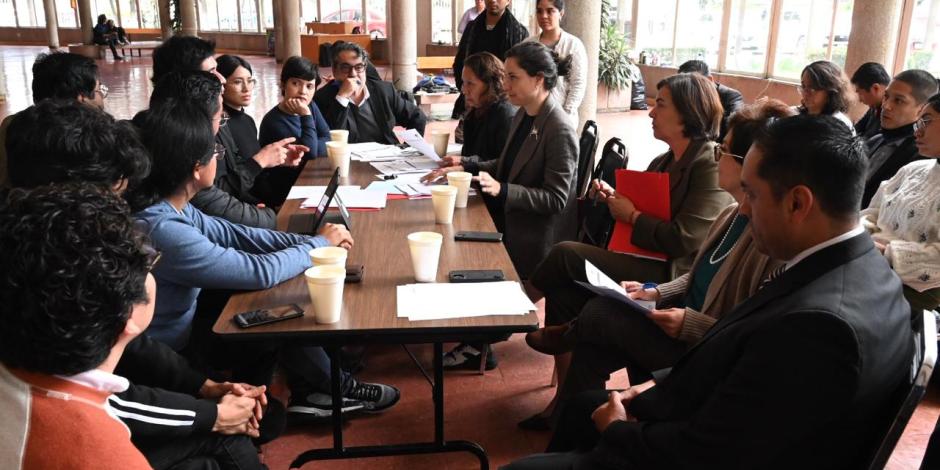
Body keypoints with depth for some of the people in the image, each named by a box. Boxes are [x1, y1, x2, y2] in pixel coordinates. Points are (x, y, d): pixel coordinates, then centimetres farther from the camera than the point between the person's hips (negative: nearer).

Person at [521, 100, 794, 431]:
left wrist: (692, 325, -28)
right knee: (594, 345, -7)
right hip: (681, 330, 9)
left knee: (598, 313, -12)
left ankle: (568, 337, 24)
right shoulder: (731, 216, 4)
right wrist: (657, 293, 3)